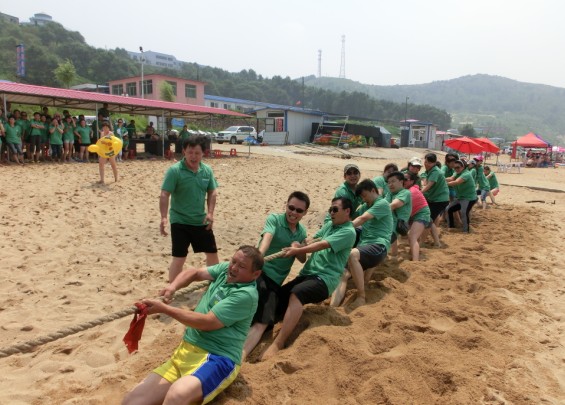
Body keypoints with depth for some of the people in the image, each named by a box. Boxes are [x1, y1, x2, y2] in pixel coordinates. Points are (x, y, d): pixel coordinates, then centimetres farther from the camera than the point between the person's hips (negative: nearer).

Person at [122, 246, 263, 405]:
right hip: (186, 351, 7)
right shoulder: (226, 269, 6)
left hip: (217, 358, -7)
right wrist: (173, 286, -8)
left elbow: (207, 322, -19)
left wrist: (164, 308, -16)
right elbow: (194, 272, 13)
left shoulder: (247, 294, -17)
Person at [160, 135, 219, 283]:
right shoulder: (174, 170, -15)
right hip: (180, 222, -5)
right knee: (179, 257, -2)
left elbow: (212, 192, 7)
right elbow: (164, 195, -18)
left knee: (212, 253, 16)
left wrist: (210, 212, -6)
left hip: (201, 221, 5)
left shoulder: (207, 170, 0)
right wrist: (164, 217, -30)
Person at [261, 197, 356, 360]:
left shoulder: (348, 232, -4)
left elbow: (322, 245, -14)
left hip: (325, 278, -9)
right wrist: (296, 246, -3)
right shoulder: (329, 225, 22)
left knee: (296, 294, -35)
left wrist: (296, 251, -17)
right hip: (306, 273, 9)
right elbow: (312, 240, 15)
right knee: (276, 298, -8)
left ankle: (278, 343, -38)